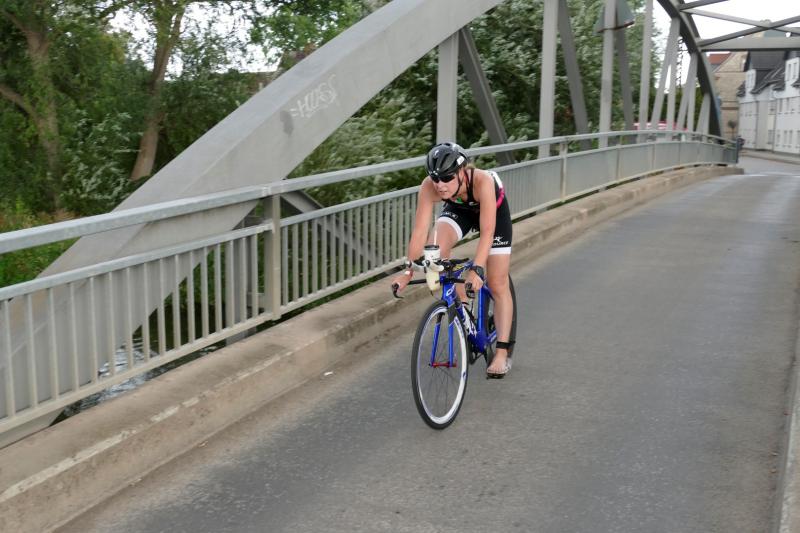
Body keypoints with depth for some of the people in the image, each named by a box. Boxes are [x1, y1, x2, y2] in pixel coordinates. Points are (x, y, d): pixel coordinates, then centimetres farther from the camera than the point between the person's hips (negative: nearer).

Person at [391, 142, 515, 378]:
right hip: (458, 209, 3)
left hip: (494, 210, -2)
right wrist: (408, 271, -37)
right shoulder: (429, 186, -34)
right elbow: (419, 231, -32)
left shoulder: (482, 181, -42)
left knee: (497, 285, -3)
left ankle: (502, 353, 6)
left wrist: (477, 269, -53)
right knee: (434, 251, -27)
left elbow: (487, 231, -44)